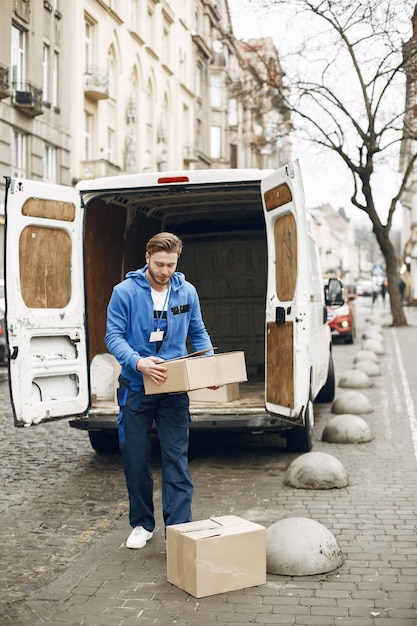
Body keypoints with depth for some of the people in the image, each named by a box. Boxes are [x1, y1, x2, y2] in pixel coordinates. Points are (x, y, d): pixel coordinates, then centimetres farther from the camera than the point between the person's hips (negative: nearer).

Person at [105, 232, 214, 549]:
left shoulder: (187, 292, 0)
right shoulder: (125, 292, -9)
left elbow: (199, 334, 9)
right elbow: (114, 336, -11)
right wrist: (138, 362, -28)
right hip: (136, 388, -1)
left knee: (177, 459, -1)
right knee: (136, 459, 9)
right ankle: (143, 524, 27)